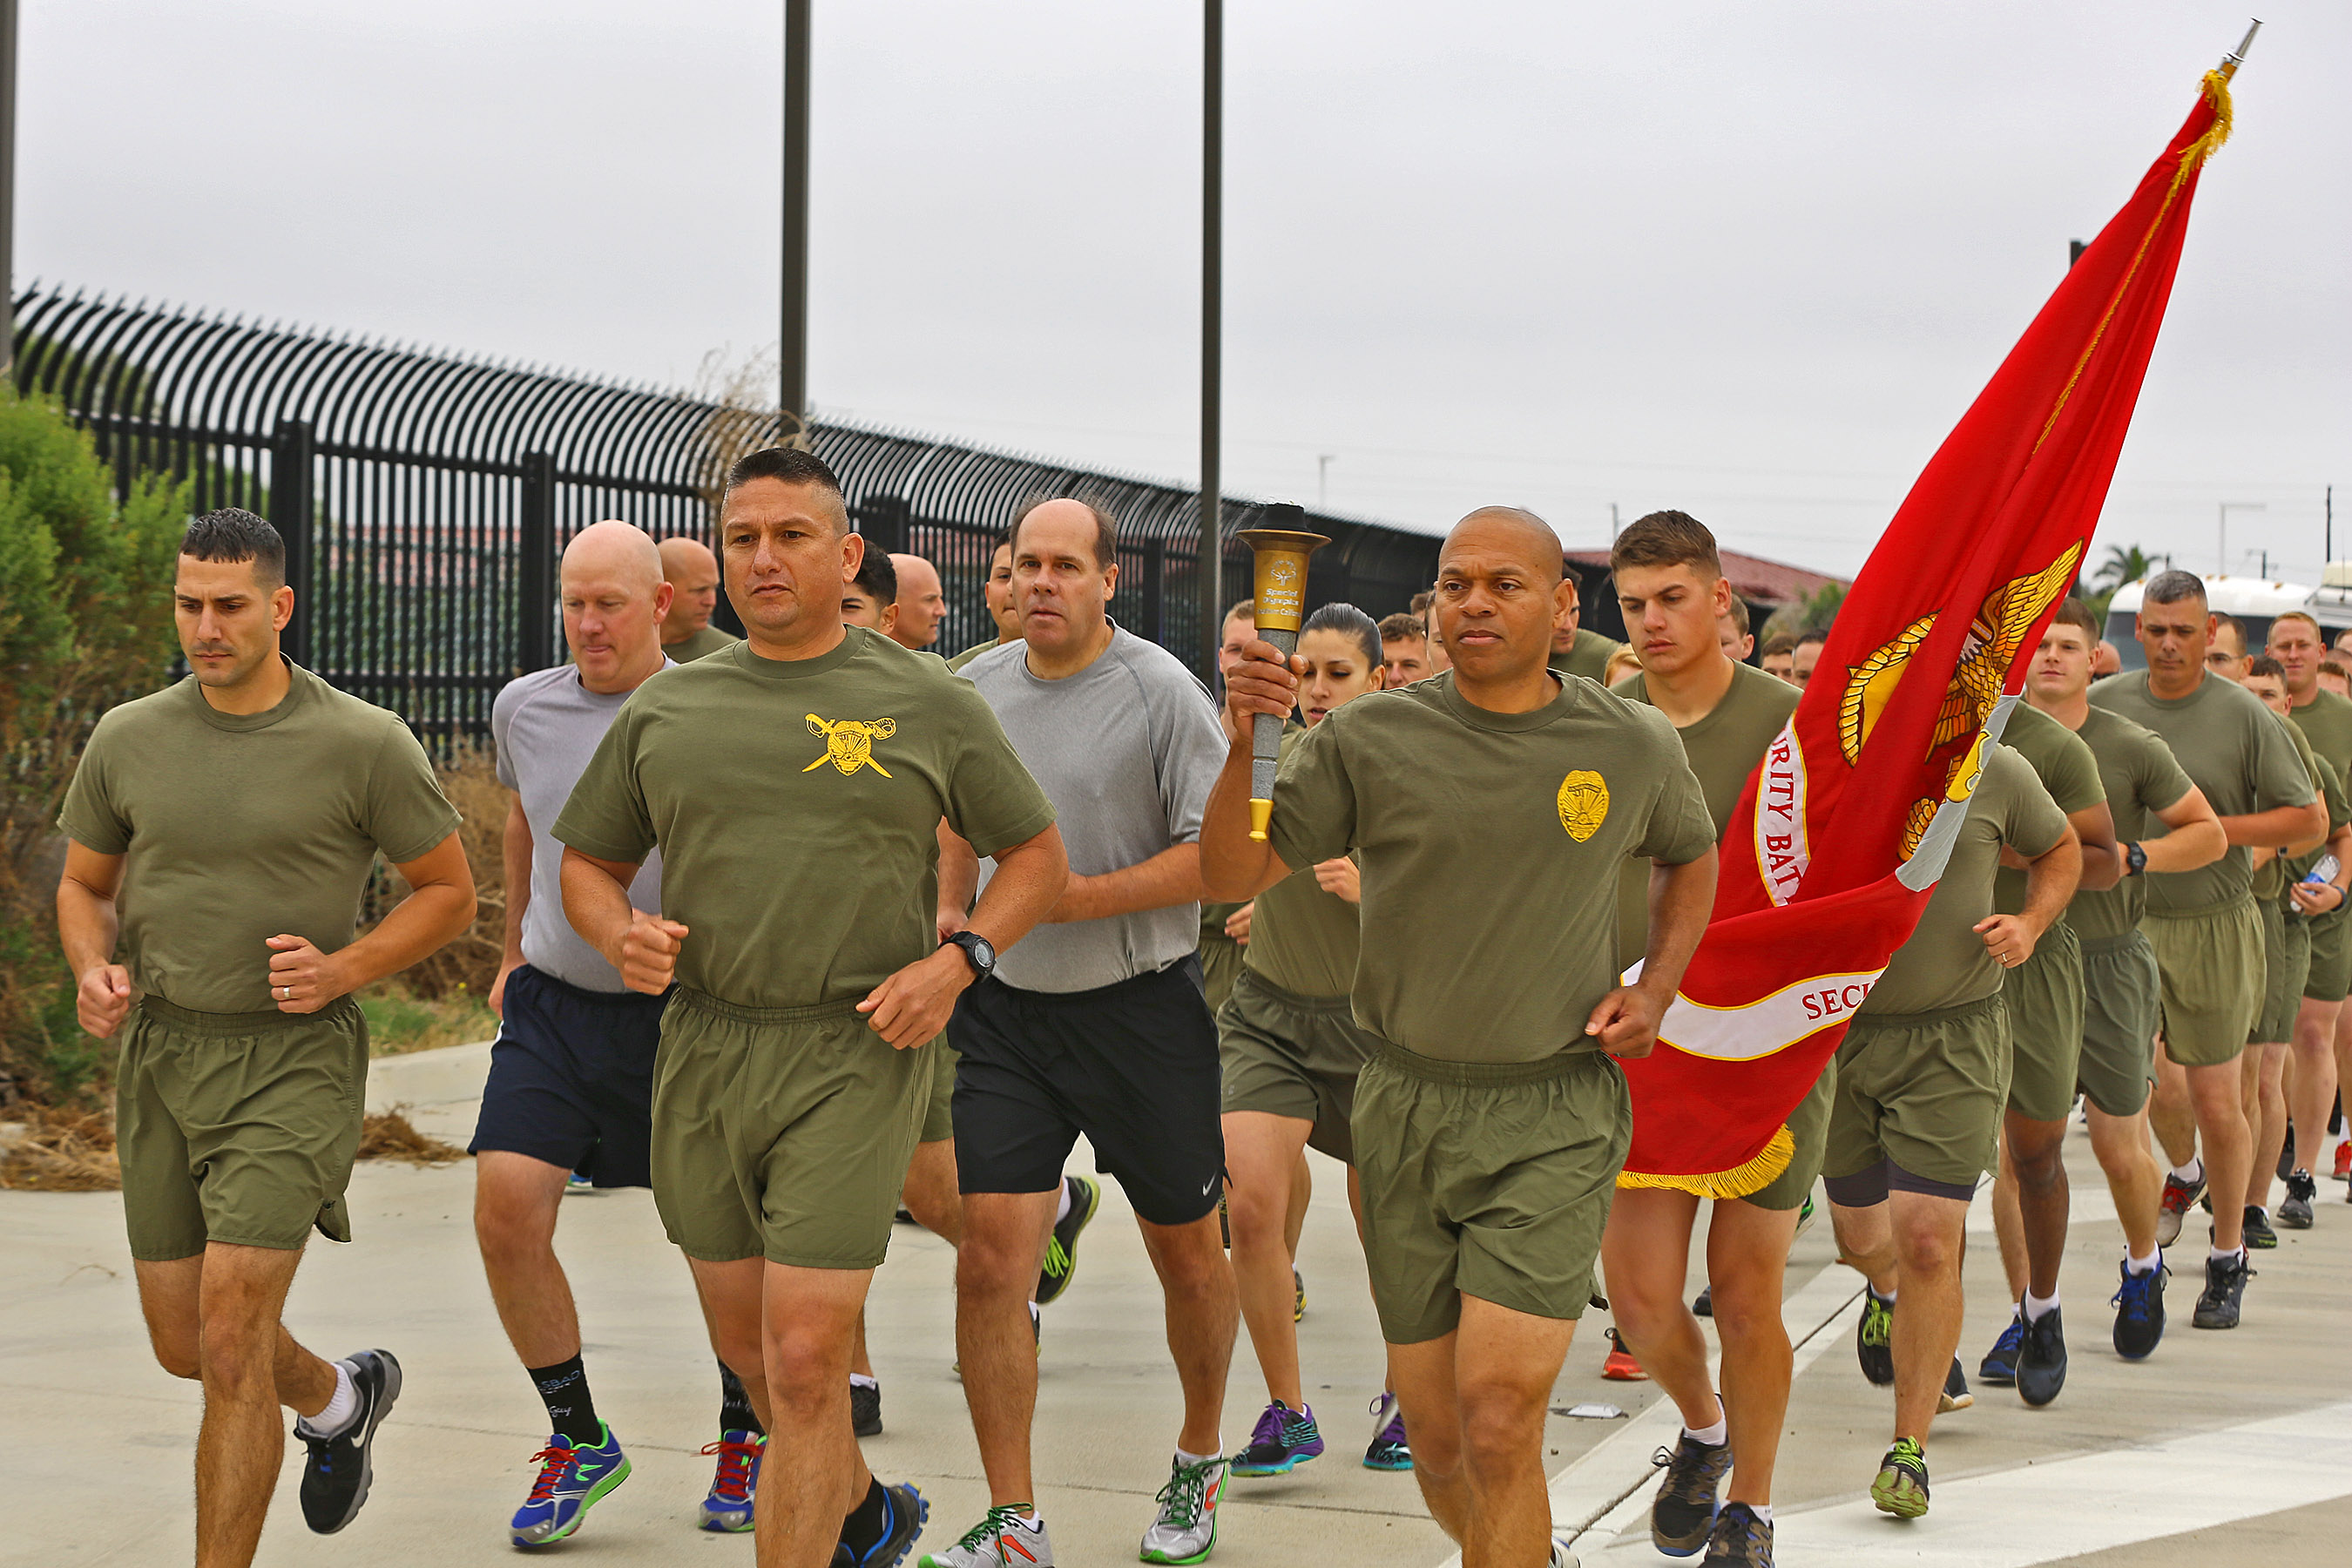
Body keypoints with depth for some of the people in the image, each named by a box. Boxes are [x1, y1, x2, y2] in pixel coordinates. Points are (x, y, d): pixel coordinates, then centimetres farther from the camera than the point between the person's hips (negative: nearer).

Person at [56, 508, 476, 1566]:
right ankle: (340, 1397, 44)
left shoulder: (365, 745, -8)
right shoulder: (128, 740, 2)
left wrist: (344, 969, -14)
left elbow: (449, 892, 1)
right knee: (184, 1347, 14)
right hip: (160, 1050, 5)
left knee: (230, 1337, -14)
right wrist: (94, 973, -6)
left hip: (294, 1055, -5)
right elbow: (84, 885, 16)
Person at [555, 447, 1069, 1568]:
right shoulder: (664, 710, 9)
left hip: (857, 1054, -4)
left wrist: (956, 962, -8)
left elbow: (1037, 857, 8)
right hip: (702, 1051, 4)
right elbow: (588, 862, 17)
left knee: (803, 1356, -11)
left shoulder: (928, 706, 1)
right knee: (745, 1344, 15)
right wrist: (620, 932, -5)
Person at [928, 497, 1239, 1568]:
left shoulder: (1160, 693, -9)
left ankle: (1198, 1461, 35)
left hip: (1140, 1007, -3)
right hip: (1004, 1008, 3)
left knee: (1187, 1254, 11)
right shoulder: (971, 693, 5)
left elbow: (1218, 855, -14)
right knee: (988, 1259, -7)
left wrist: (1076, 899, -19)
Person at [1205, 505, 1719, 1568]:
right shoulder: (1370, 740, -3)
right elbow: (1232, 875, -5)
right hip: (1407, 1107, 2)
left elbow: (1690, 855, 21)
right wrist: (1241, 750, -21)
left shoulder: (1631, 747, 0)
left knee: (1498, 1419, -16)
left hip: (1555, 1117, -2)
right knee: (1432, 1430, 9)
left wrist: (1656, 988, 6)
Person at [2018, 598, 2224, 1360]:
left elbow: (2210, 836, 3)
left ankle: (2142, 1268, 34)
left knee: (2120, 1147, 4)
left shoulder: (2131, 748, -3)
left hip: (2107, 961, -1)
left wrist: (2131, 856, -12)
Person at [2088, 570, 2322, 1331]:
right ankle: (2184, 1172, 26)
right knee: (2152, 1075, -10)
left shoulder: (2244, 716, -6)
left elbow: (2310, 819, -4)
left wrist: (2214, 828, -14)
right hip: (2124, 919, 2)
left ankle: (2228, 1254, 21)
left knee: (2215, 1101, 2)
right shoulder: (2102, 705, 1)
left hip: (2214, 925, -1)